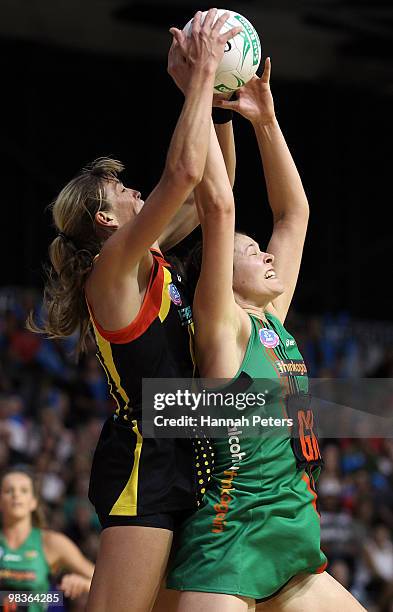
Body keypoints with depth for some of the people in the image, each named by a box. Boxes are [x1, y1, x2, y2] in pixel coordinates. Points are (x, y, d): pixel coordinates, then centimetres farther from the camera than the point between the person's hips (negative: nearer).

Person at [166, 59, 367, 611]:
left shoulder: (273, 320, 15)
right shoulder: (221, 327, -3)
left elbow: (293, 211, 19)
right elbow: (217, 205, -13)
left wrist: (265, 118, 15)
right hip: (228, 549, -8)